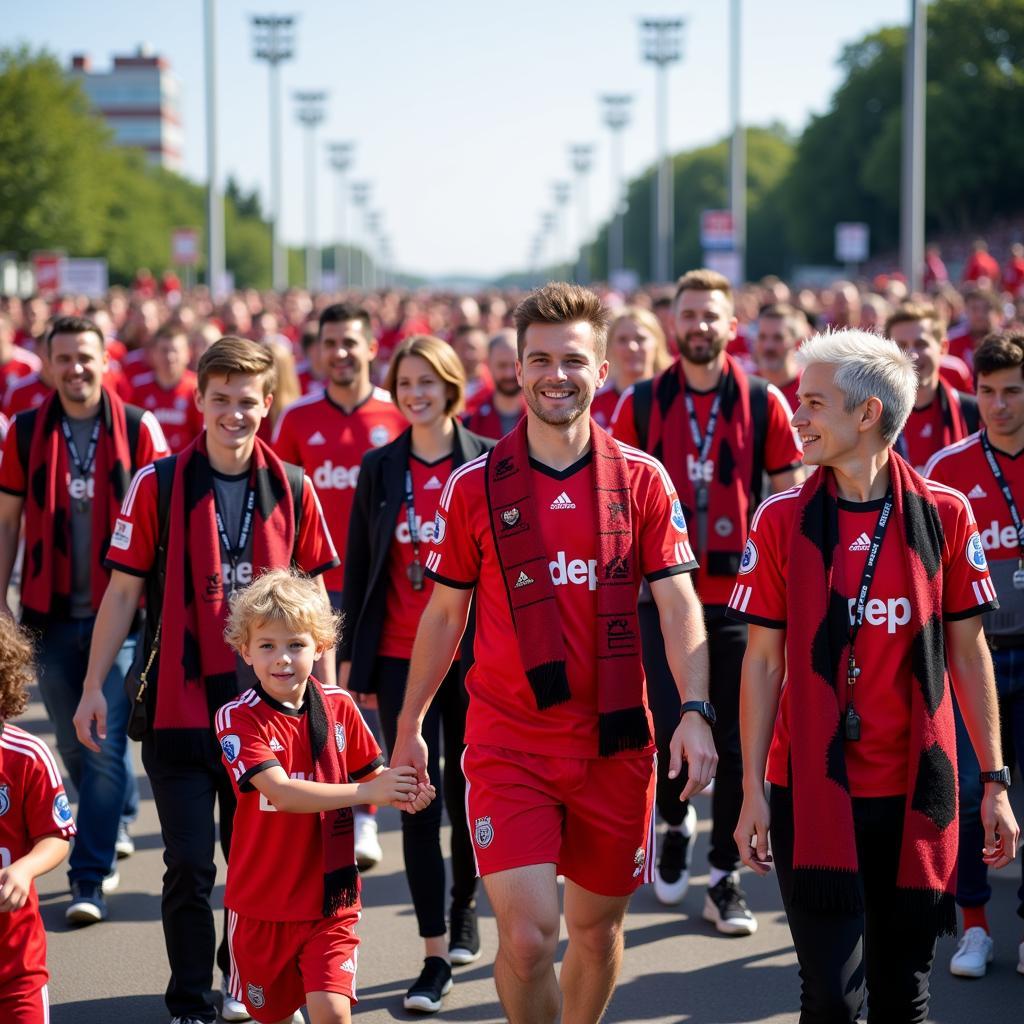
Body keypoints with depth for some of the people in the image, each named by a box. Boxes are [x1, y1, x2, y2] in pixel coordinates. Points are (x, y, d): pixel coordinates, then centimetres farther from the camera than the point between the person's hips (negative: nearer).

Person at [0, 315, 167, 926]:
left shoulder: (138, 430, -3)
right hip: (53, 612, 3)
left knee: (105, 743, -9)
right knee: (74, 743, 14)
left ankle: (91, 878, -4)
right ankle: (119, 818, 39)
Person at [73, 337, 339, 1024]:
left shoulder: (293, 489, 3)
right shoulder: (158, 485, -4)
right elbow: (124, 591, 0)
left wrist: (328, 688, 8)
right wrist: (95, 685, -3)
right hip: (180, 704, -2)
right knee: (189, 867, 0)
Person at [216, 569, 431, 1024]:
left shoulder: (339, 707, -2)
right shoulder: (237, 717, -14)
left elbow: (371, 775, 6)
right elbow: (281, 792, -26)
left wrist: (403, 792, -18)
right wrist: (367, 791, -33)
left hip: (330, 900, 1)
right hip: (262, 904, -1)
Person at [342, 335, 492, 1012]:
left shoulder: (485, 463, -1)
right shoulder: (380, 469, 5)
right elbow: (359, 568, 8)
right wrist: (352, 655, 5)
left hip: (472, 652, -1)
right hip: (400, 657, 1)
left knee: (465, 792, 8)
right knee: (418, 802, -1)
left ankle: (465, 906, 36)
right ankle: (435, 956, 3)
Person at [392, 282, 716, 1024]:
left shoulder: (642, 480, 0)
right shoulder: (475, 485, 0)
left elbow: (679, 604, -3)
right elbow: (444, 612, 8)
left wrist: (695, 711, -16)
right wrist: (410, 726, 10)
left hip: (614, 742, 1)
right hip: (508, 744, -1)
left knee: (598, 928, 13)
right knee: (526, 933, -12)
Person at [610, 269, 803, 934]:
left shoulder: (764, 404, 2)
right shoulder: (640, 405, 3)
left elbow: (790, 498, 5)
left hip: (741, 598, 0)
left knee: (736, 743, 3)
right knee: (669, 735, -6)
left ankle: (726, 878, 14)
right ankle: (677, 823, 26)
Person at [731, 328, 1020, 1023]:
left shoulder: (944, 515, 0)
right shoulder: (782, 520, -1)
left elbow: (968, 655, 5)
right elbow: (763, 662, 2)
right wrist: (753, 789, -2)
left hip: (916, 792, 1)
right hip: (812, 792, -1)